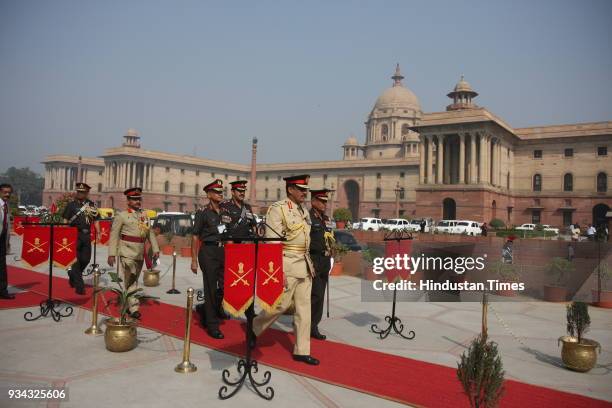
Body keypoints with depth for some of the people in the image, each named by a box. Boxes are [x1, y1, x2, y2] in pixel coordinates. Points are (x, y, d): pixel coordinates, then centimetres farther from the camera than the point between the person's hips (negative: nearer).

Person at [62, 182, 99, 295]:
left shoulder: (91, 205, 9)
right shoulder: (71, 204, 1)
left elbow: (95, 220, 13)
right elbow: (65, 220, 0)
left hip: (86, 235, 3)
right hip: (74, 235, -3)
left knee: (86, 259, 6)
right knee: (76, 259, -1)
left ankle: (73, 276, 33)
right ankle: (79, 285, 4)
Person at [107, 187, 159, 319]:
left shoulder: (145, 216, 12)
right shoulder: (121, 216, -3)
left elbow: (150, 233, 13)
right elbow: (114, 235, -5)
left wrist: (155, 249, 5)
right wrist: (111, 254, -10)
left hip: (140, 253, 5)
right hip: (127, 252, -5)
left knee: (134, 279, 15)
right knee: (130, 280, -7)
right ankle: (134, 308, -5)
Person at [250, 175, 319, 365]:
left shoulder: (304, 211, 12)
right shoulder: (277, 209, -11)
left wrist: (309, 264, 16)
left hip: (304, 265, 8)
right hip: (287, 264, -8)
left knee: (304, 307, 8)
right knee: (281, 305, -2)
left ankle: (302, 350, 16)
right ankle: (254, 329, 24)